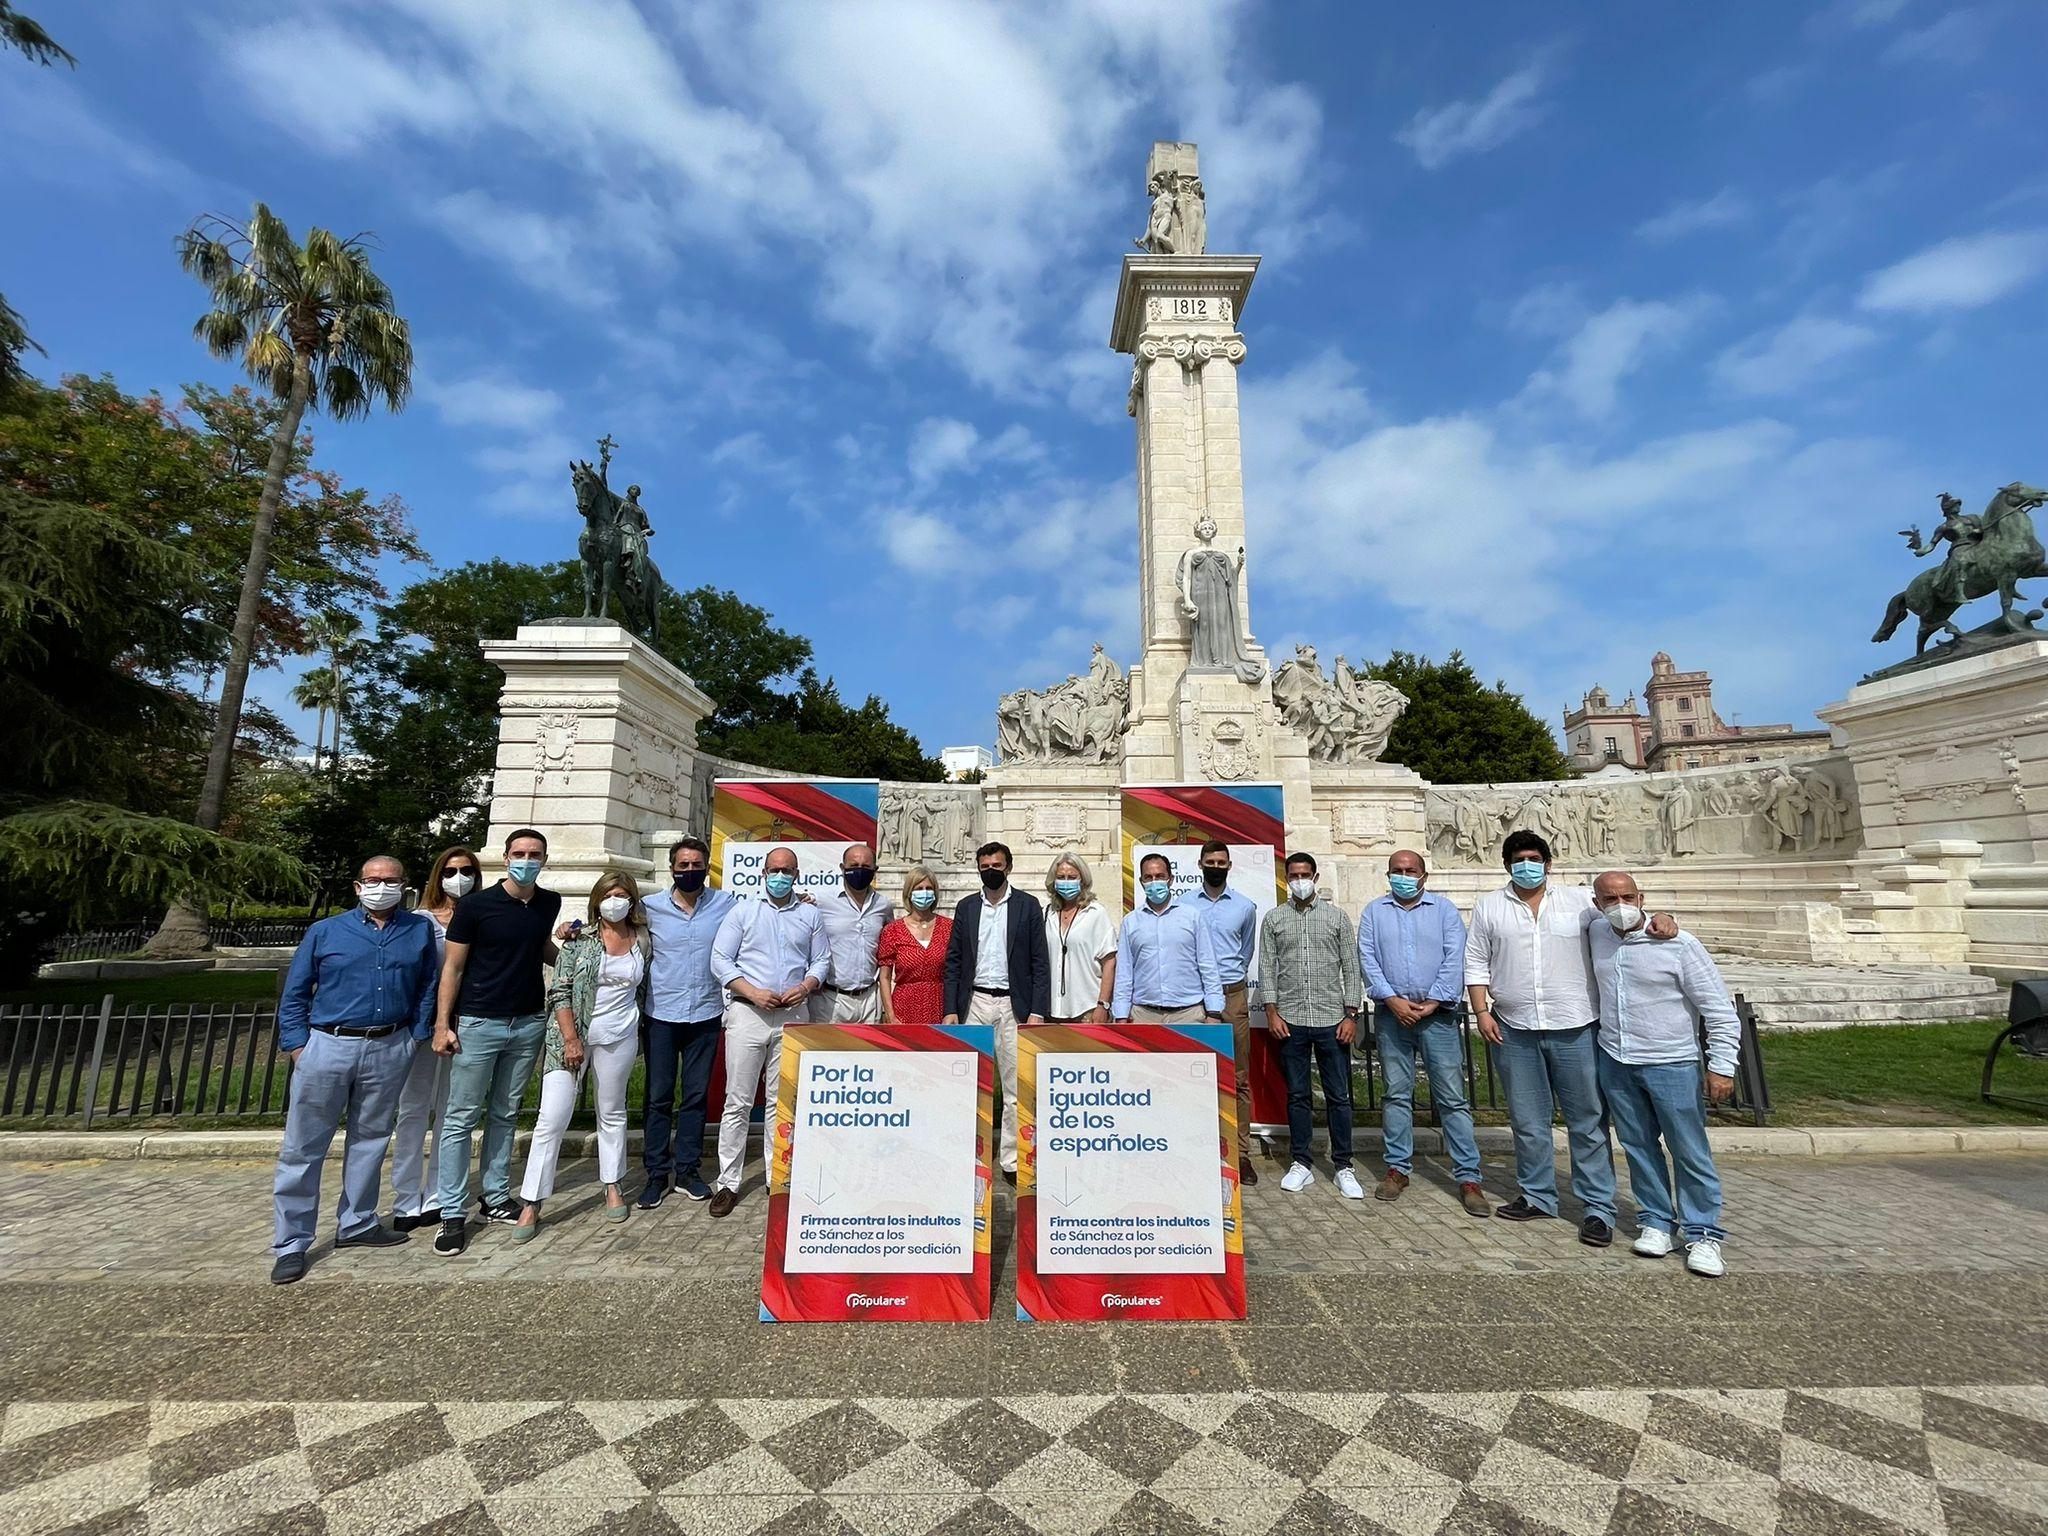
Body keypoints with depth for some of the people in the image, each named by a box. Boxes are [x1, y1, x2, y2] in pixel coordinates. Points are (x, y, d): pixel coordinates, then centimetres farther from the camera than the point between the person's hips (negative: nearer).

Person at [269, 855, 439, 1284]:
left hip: (389, 1051, 2)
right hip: (328, 1046, -1)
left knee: (369, 1140, 14)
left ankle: (356, 1224, 29)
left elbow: (427, 988, 6)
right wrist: (297, 1046, -3)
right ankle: (291, 1244, 17)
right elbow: (295, 993, 4)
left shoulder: (420, 930, 4)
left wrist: (415, 1037, 0)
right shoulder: (325, 931, 2)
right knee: (302, 1148, 4)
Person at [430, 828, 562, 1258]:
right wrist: (442, 1024, -10)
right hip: (478, 1024, -4)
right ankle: (453, 1215, 12)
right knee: (461, 1118, 2)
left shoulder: (550, 903, 4)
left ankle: (496, 1198, 26)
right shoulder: (476, 904, -10)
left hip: (529, 1024, 4)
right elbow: (452, 967, -6)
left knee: (505, 1115, 14)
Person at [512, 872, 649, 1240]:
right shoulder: (580, 938, -5)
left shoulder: (642, 941, 4)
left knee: (612, 1114, 14)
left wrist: (639, 1037, 13)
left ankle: (612, 1188, 30)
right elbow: (559, 992, -7)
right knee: (551, 1119, -3)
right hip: (572, 1034, -2)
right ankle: (531, 1205, 10)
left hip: (619, 1038, 3)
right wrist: (571, 1039, -13)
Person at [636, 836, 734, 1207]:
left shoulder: (726, 904, 0)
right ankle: (657, 1174, 20)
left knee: (696, 1096, 10)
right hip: (661, 1016, 0)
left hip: (706, 1016, 1)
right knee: (658, 1097, 6)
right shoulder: (650, 907, 0)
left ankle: (687, 1170, 23)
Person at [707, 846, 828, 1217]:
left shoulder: (810, 915, 12)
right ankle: (728, 1182, 13)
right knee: (738, 1101, 2)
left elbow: (821, 961, 11)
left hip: (794, 1015, 2)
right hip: (747, 1012, -1)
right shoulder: (743, 912, 7)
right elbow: (720, 959, 0)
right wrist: (752, 992, -11)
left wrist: (805, 986, -9)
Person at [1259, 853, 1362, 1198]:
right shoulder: (1274, 919, 6)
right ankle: (1302, 1163, 19)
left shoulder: (1337, 916, 5)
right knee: (1297, 1095, 8)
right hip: (1290, 1021, 0)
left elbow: (1350, 967, 4)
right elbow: (1267, 968, 4)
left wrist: (1351, 1015, -1)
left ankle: (1344, 1167, 17)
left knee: (1339, 1096, 5)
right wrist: (1272, 1012, -4)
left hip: (1332, 1020, 0)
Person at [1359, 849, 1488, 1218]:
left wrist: (1432, 1003, -11)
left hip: (1437, 1014, -1)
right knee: (1397, 1094, 8)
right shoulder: (1374, 911, 9)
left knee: (1452, 1097, 0)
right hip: (1392, 1014, 1)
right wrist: (1393, 1000, -11)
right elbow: (1367, 959, 0)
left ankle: (1468, 1177, 7)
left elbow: (1454, 960, -3)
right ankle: (1398, 1168, 17)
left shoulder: (1444, 909, 6)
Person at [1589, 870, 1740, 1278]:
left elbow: (1719, 1010, -10)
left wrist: (1721, 1067, -14)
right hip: (1614, 1062, 4)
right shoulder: (1598, 935, 0)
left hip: (1671, 1064, -4)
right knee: (1638, 1146, 12)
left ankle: (1703, 1235, 17)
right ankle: (1657, 1221, 25)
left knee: (1690, 1152, 4)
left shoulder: (1679, 945, -13)